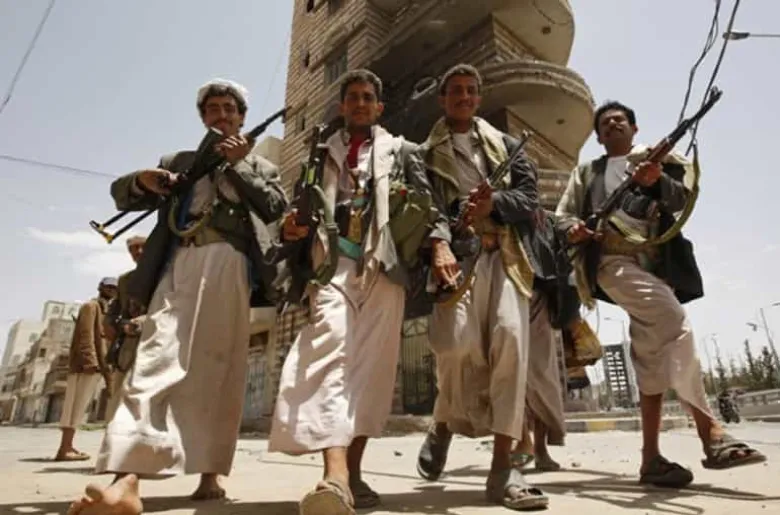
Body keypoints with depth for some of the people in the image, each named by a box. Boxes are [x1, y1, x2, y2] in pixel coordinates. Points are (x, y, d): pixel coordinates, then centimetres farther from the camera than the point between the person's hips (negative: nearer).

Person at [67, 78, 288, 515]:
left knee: (217, 369, -4)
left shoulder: (259, 166, 22)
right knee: (156, 358, -14)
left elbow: (277, 210, 5)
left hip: (228, 264, -1)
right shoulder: (179, 161, 28)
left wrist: (240, 164, 1)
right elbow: (122, 193, 24)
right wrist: (142, 181, 1)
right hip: (178, 265, 2)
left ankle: (211, 475, 2)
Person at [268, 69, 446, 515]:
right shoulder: (322, 153, 25)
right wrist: (292, 227, -3)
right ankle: (335, 474, -30)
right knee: (330, 351, -21)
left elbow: (428, 203, 8)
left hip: (384, 264, 0)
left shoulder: (402, 150, 20)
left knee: (372, 364, -2)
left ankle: (354, 472, 7)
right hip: (333, 260, 0)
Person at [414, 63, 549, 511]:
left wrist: (496, 202, -10)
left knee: (510, 339, -17)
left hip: (505, 254, 3)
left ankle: (503, 467, -8)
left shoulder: (506, 144, 25)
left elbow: (530, 198, 12)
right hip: (457, 253, -2)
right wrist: (438, 245, -19)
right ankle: (445, 423, 14)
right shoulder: (426, 153, 18)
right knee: (459, 344, -20)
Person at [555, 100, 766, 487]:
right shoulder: (586, 172, 24)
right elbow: (562, 216, 16)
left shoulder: (656, 158, 24)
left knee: (654, 349, -5)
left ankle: (651, 456, 1)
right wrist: (573, 228, -8)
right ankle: (710, 432, -22)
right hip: (612, 258, -2)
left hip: (657, 261, 2)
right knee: (674, 323, -25)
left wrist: (655, 182, -15)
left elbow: (681, 199, 7)